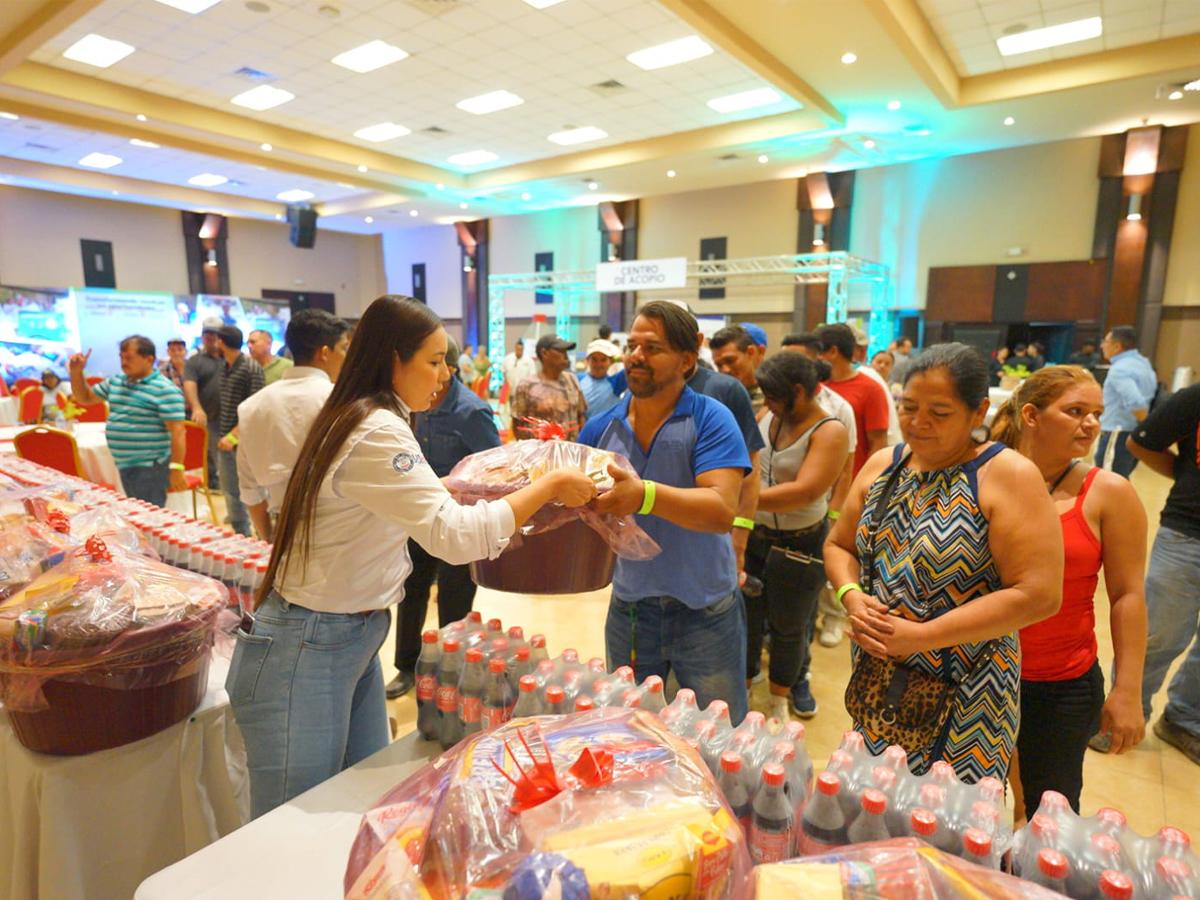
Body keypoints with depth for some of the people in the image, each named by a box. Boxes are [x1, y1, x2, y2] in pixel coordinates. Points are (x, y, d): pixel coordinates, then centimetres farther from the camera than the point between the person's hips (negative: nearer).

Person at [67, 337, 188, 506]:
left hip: (150, 467, -8)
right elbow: (85, 398, 27)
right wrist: (76, 372, 9)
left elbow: (177, 431, -19)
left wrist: (176, 468, -24)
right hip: (124, 464, 9)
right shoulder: (115, 382, 12)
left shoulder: (165, 390, -14)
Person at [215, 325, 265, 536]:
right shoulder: (225, 368, 11)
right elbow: (226, 406, 17)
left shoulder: (251, 368, -11)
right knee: (230, 492, 13)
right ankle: (240, 534, 24)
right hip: (225, 441, 7)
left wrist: (234, 436, -21)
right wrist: (224, 436, 9)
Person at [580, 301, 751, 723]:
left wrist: (645, 494, -44)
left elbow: (722, 509, -27)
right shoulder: (601, 427, -1)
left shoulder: (711, 420, -13)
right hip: (628, 610, 4)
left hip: (706, 614, -3)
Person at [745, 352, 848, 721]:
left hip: (798, 545, -4)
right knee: (746, 617, 14)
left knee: (788, 626, 14)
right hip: (753, 535, 5)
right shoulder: (767, 418, 0)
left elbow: (805, 492, -28)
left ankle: (778, 702, 37)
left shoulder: (830, 432, -17)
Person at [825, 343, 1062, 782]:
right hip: (878, 680, 5)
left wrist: (919, 636, -21)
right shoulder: (883, 465, 3)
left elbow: (1038, 594, -20)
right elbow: (839, 545, 10)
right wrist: (852, 597, -11)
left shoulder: (1008, 476, -15)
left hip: (964, 698, -5)